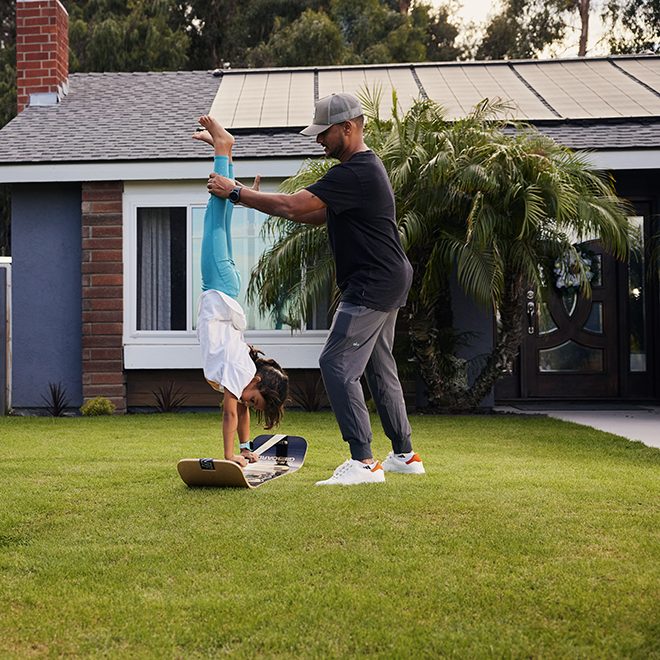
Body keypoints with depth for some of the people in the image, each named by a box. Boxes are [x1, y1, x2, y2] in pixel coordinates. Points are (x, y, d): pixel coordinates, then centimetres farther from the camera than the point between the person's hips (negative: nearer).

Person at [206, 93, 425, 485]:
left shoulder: (355, 173, -18)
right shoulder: (364, 166, 17)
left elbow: (292, 207, -22)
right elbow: (317, 215, 20)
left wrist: (236, 193, -13)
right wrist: (257, 200, 12)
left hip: (373, 284, -11)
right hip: (387, 281, 11)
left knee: (338, 365, -11)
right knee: (379, 368, 17)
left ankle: (364, 462, -12)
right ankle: (405, 455, 24)